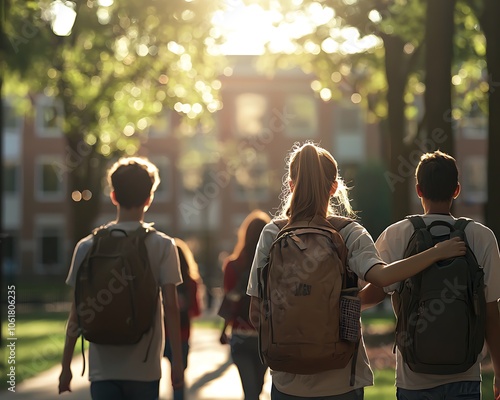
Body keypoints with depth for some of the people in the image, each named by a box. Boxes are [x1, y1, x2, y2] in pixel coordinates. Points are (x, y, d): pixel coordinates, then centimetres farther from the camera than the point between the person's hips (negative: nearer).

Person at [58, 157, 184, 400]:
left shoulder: (88, 246, 1)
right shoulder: (163, 246, -3)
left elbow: (76, 313, 2)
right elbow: (170, 307, -7)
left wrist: (66, 366, 10)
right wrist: (177, 361, -1)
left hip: (103, 369, 1)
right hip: (145, 369, -1)